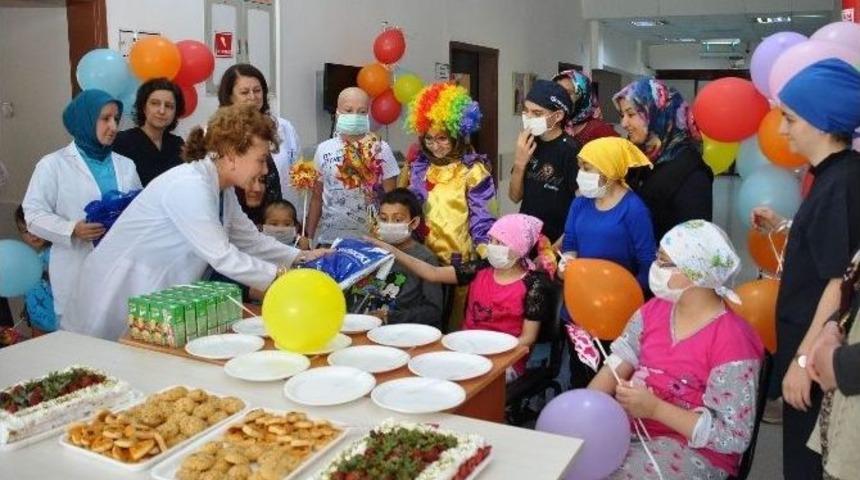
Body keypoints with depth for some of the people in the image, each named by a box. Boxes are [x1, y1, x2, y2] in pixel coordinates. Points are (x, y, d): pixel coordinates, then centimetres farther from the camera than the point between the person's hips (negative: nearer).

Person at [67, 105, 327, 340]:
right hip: (121, 291, -8)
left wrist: (300, 257, 1)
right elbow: (223, 258, -27)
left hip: (161, 291, 8)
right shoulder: (189, 187, -26)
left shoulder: (222, 188, 1)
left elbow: (250, 239, 10)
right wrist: (282, 276, -20)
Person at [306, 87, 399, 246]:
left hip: (371, 239, -2)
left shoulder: (381, 150, -3)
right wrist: (309, 237, 6)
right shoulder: (324, 149, 3)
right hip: (329, 238, 2)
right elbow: (317, 198, 9)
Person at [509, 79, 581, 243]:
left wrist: (557, 248, -13)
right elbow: (515, 196, 6)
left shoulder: (571, 151, -16)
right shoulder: (530, 144, 1)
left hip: (555, 243, -5)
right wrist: (519, 163, -9)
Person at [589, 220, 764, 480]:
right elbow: (616, 367, 2)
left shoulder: (731, 340, -18)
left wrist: (654, 408, -23)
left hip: (695, 452, -6)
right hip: (630, 426, 6)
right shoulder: (655, 309, 4)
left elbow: (734, 436, -18)